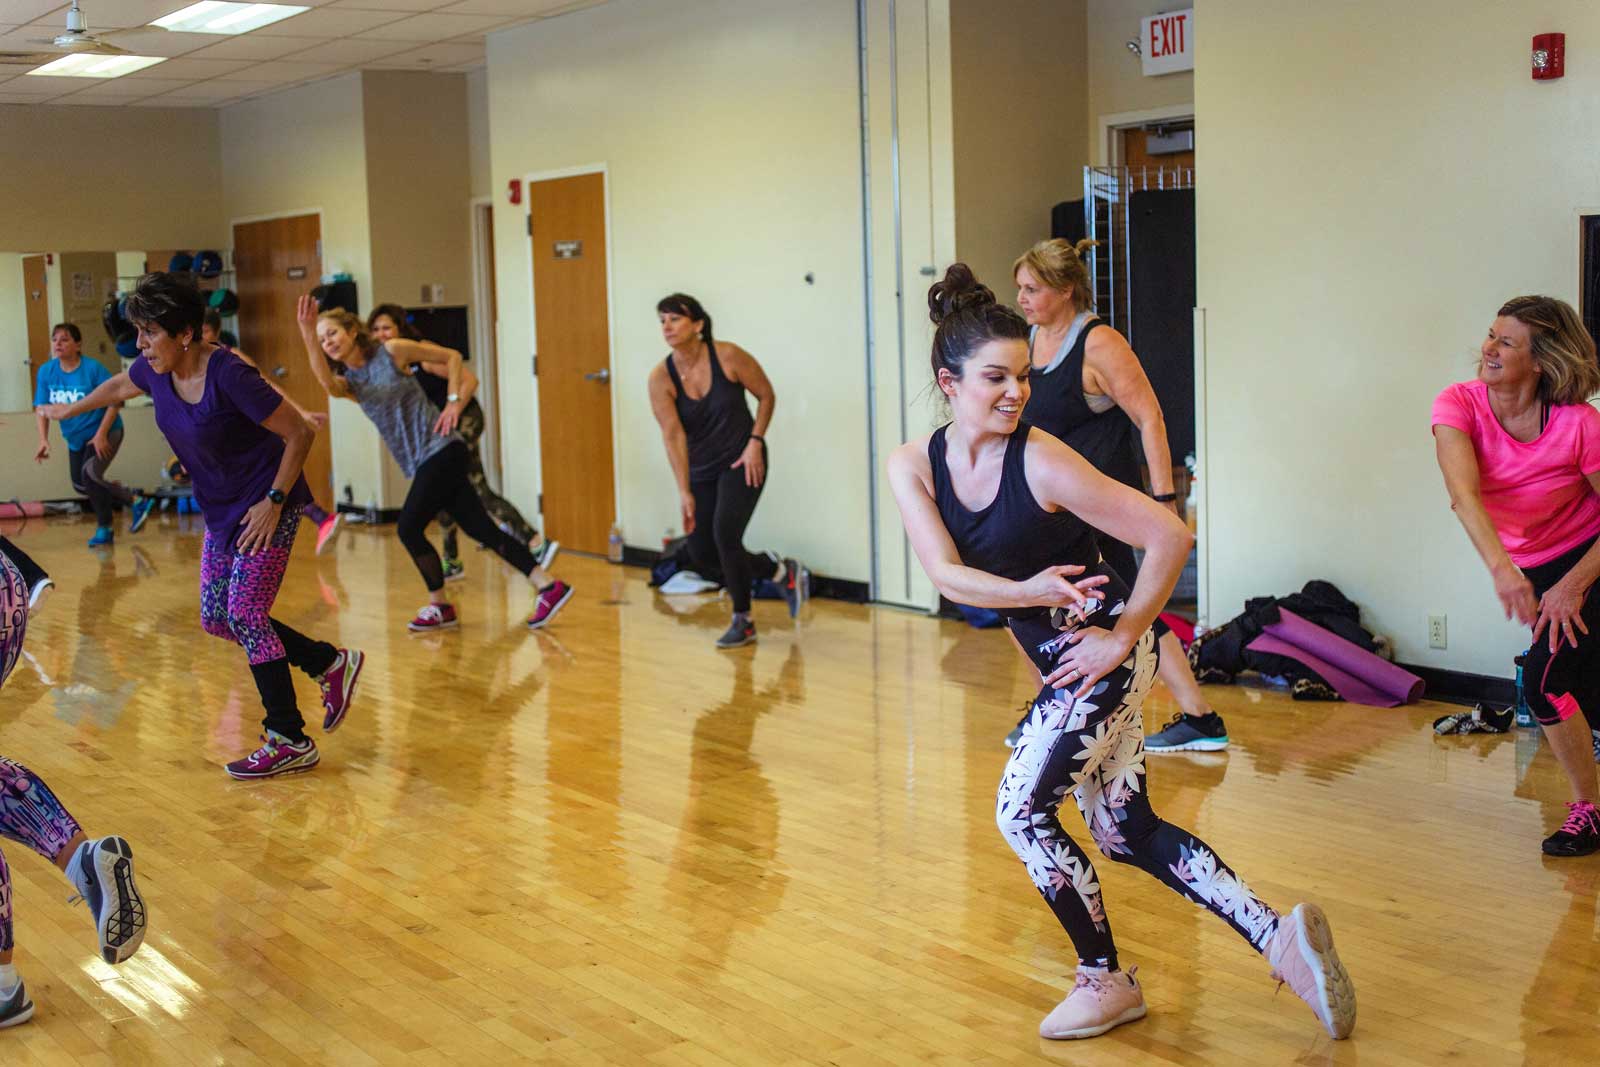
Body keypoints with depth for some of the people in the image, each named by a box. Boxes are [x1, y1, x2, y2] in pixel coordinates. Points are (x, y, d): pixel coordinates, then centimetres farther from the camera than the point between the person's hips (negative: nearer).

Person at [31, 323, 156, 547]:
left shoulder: (93, 368, -21)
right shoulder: (46, 372, -7)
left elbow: (115, 402, -18)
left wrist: (101, 435, -23)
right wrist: (44, 440, -15)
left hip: (104, 433, -7)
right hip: (75, 437, 7)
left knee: (90, 474, -23)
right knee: (80, 485, 11)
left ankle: (104, 528, -2)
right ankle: (133, 499, 31)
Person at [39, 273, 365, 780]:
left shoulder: (229, 376, -27)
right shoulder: (155, 371, -4)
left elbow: (299, 434, -22)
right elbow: (120, 385, 21)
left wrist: (273, 501, -23)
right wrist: (70, 410, 37)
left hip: (266, 506, -8)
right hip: (221, 510, 8)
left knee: (244, 615, -11)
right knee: (216, 619, 8)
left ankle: (290, 743, -1)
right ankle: (332, 664, 21)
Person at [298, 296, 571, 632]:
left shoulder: (393, 351, -3)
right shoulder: (349, 383, 9)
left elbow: (451, 356, 5)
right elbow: (326, 382, -17)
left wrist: (453, 402, -7)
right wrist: (308, 336, -31)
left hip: (440, 450, -6)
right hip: (420, 462, 6)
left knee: (409, 528, -10)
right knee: (481, 529, 3)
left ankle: (439, 605, 6)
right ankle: (547, 586, 5)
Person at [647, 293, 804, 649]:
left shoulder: (728, 356, -16)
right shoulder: (660, 378, -12)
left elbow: (767, 396, -3)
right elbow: (672, 434, -17)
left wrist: (756, 442, -13)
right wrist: (684, 492, -22)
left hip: (742, 462, -4)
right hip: (701, 469, 4)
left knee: (725, 533, -20)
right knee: (701, 554, 3)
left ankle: (743, 620, 0)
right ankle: (780, 570, 28)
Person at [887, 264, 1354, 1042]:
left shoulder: (1043, 463, -21)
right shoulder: (913, 467, -4)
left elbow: (1169, 536, -20)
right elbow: (946, 575, -16)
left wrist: (1123, 636, -17)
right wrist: (1030, 591, -31)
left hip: (1100, 651, -7)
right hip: (1061, 657, 7)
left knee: (1022, 810, -5)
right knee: (1127, 834, 11)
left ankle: (1105, 983, 13)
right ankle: (1279, 938, 15)